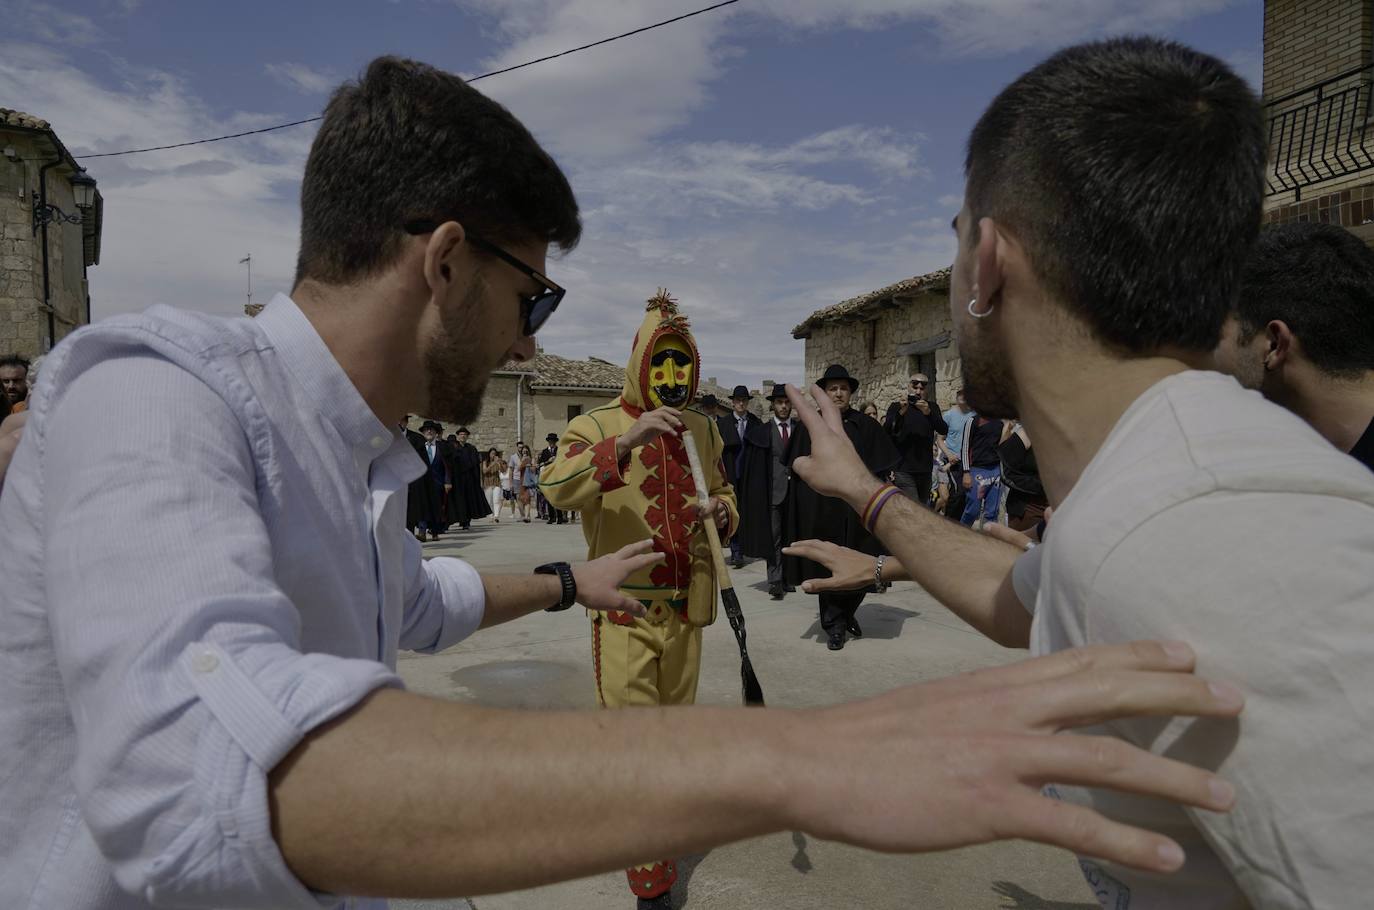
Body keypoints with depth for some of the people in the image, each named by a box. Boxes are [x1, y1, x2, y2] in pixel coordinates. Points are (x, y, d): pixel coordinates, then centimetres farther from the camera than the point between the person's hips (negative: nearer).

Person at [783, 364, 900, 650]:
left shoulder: (867, 427, 4)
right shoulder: (809, 427, 3)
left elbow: (883, 468, 5)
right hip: (822, 511, -1)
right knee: (828, 568, 3)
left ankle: (848, 612, 32)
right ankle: (835, 625, 16)